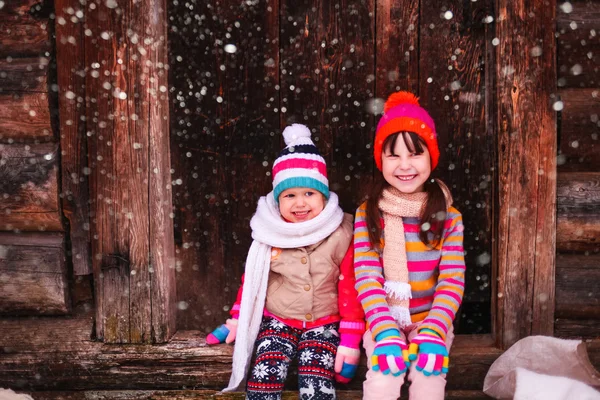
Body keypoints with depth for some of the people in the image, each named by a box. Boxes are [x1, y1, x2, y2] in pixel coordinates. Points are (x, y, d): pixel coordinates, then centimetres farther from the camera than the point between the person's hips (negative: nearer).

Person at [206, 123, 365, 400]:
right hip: (277, 321, 2)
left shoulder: (340, 236, -11)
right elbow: (252, 280, 9)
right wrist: (236, 320, 12)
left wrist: (349, 342, -7)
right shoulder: (269, 235, -6)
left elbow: (350, 290, -6)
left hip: (324, 324, -1)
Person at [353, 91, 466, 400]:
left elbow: (452, 281, -7)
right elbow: (366, 277, -10)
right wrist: (386, 333, -23)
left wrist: (433, 333, -21)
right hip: (383, 321, 0)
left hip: (429, 320, 1)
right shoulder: (366, 215, -4)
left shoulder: (449, 217, -2)